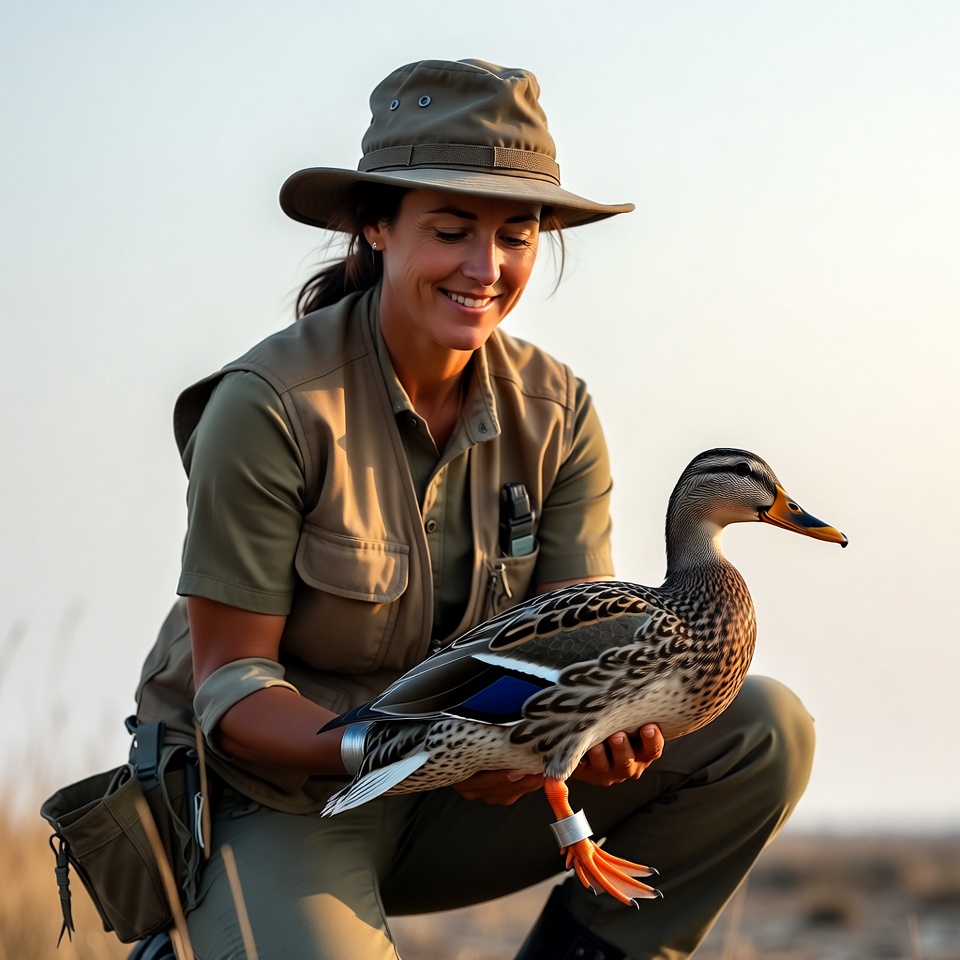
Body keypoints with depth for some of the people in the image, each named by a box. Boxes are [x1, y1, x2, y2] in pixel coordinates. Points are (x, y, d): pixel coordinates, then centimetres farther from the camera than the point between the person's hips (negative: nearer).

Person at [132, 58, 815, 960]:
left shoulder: (555, 413, -3)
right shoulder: (269, 407, -19)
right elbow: (230, 685, -19)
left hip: (449, 803, 5)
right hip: (273, 801, -5)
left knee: (765, 727, -9)